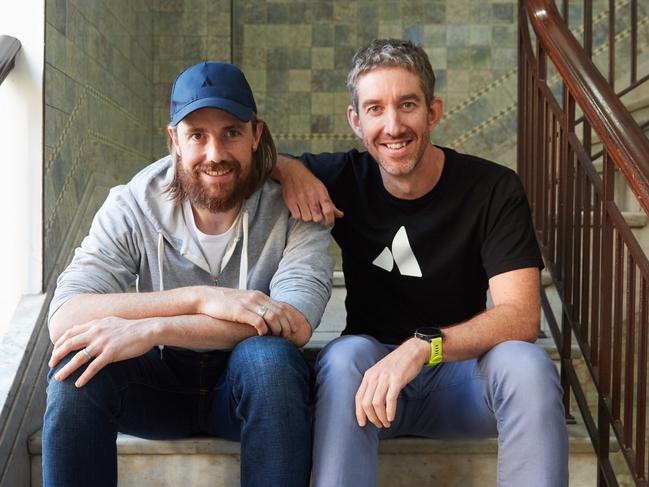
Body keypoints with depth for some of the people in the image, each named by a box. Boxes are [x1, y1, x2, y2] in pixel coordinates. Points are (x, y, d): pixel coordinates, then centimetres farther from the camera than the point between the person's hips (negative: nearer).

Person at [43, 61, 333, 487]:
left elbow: (296, 324, -29)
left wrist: (151, 328, -36)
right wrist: (200, 298, -34)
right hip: (161, 380, 1)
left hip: (251, 384, -1)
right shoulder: (133, 206, -11)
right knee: (75, 368, -28)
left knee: (268, 357, -34)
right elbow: (64, 319, -23)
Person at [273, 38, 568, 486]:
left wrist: (422, 346, -34)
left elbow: (521, 317, -18)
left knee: (526, 363, -31)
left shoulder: (494, 189, -9)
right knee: (346, 355, -32)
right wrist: (287, 167, -16)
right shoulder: (343, 179, -3)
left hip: (461, 373, 0)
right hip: (372, 368, 1)